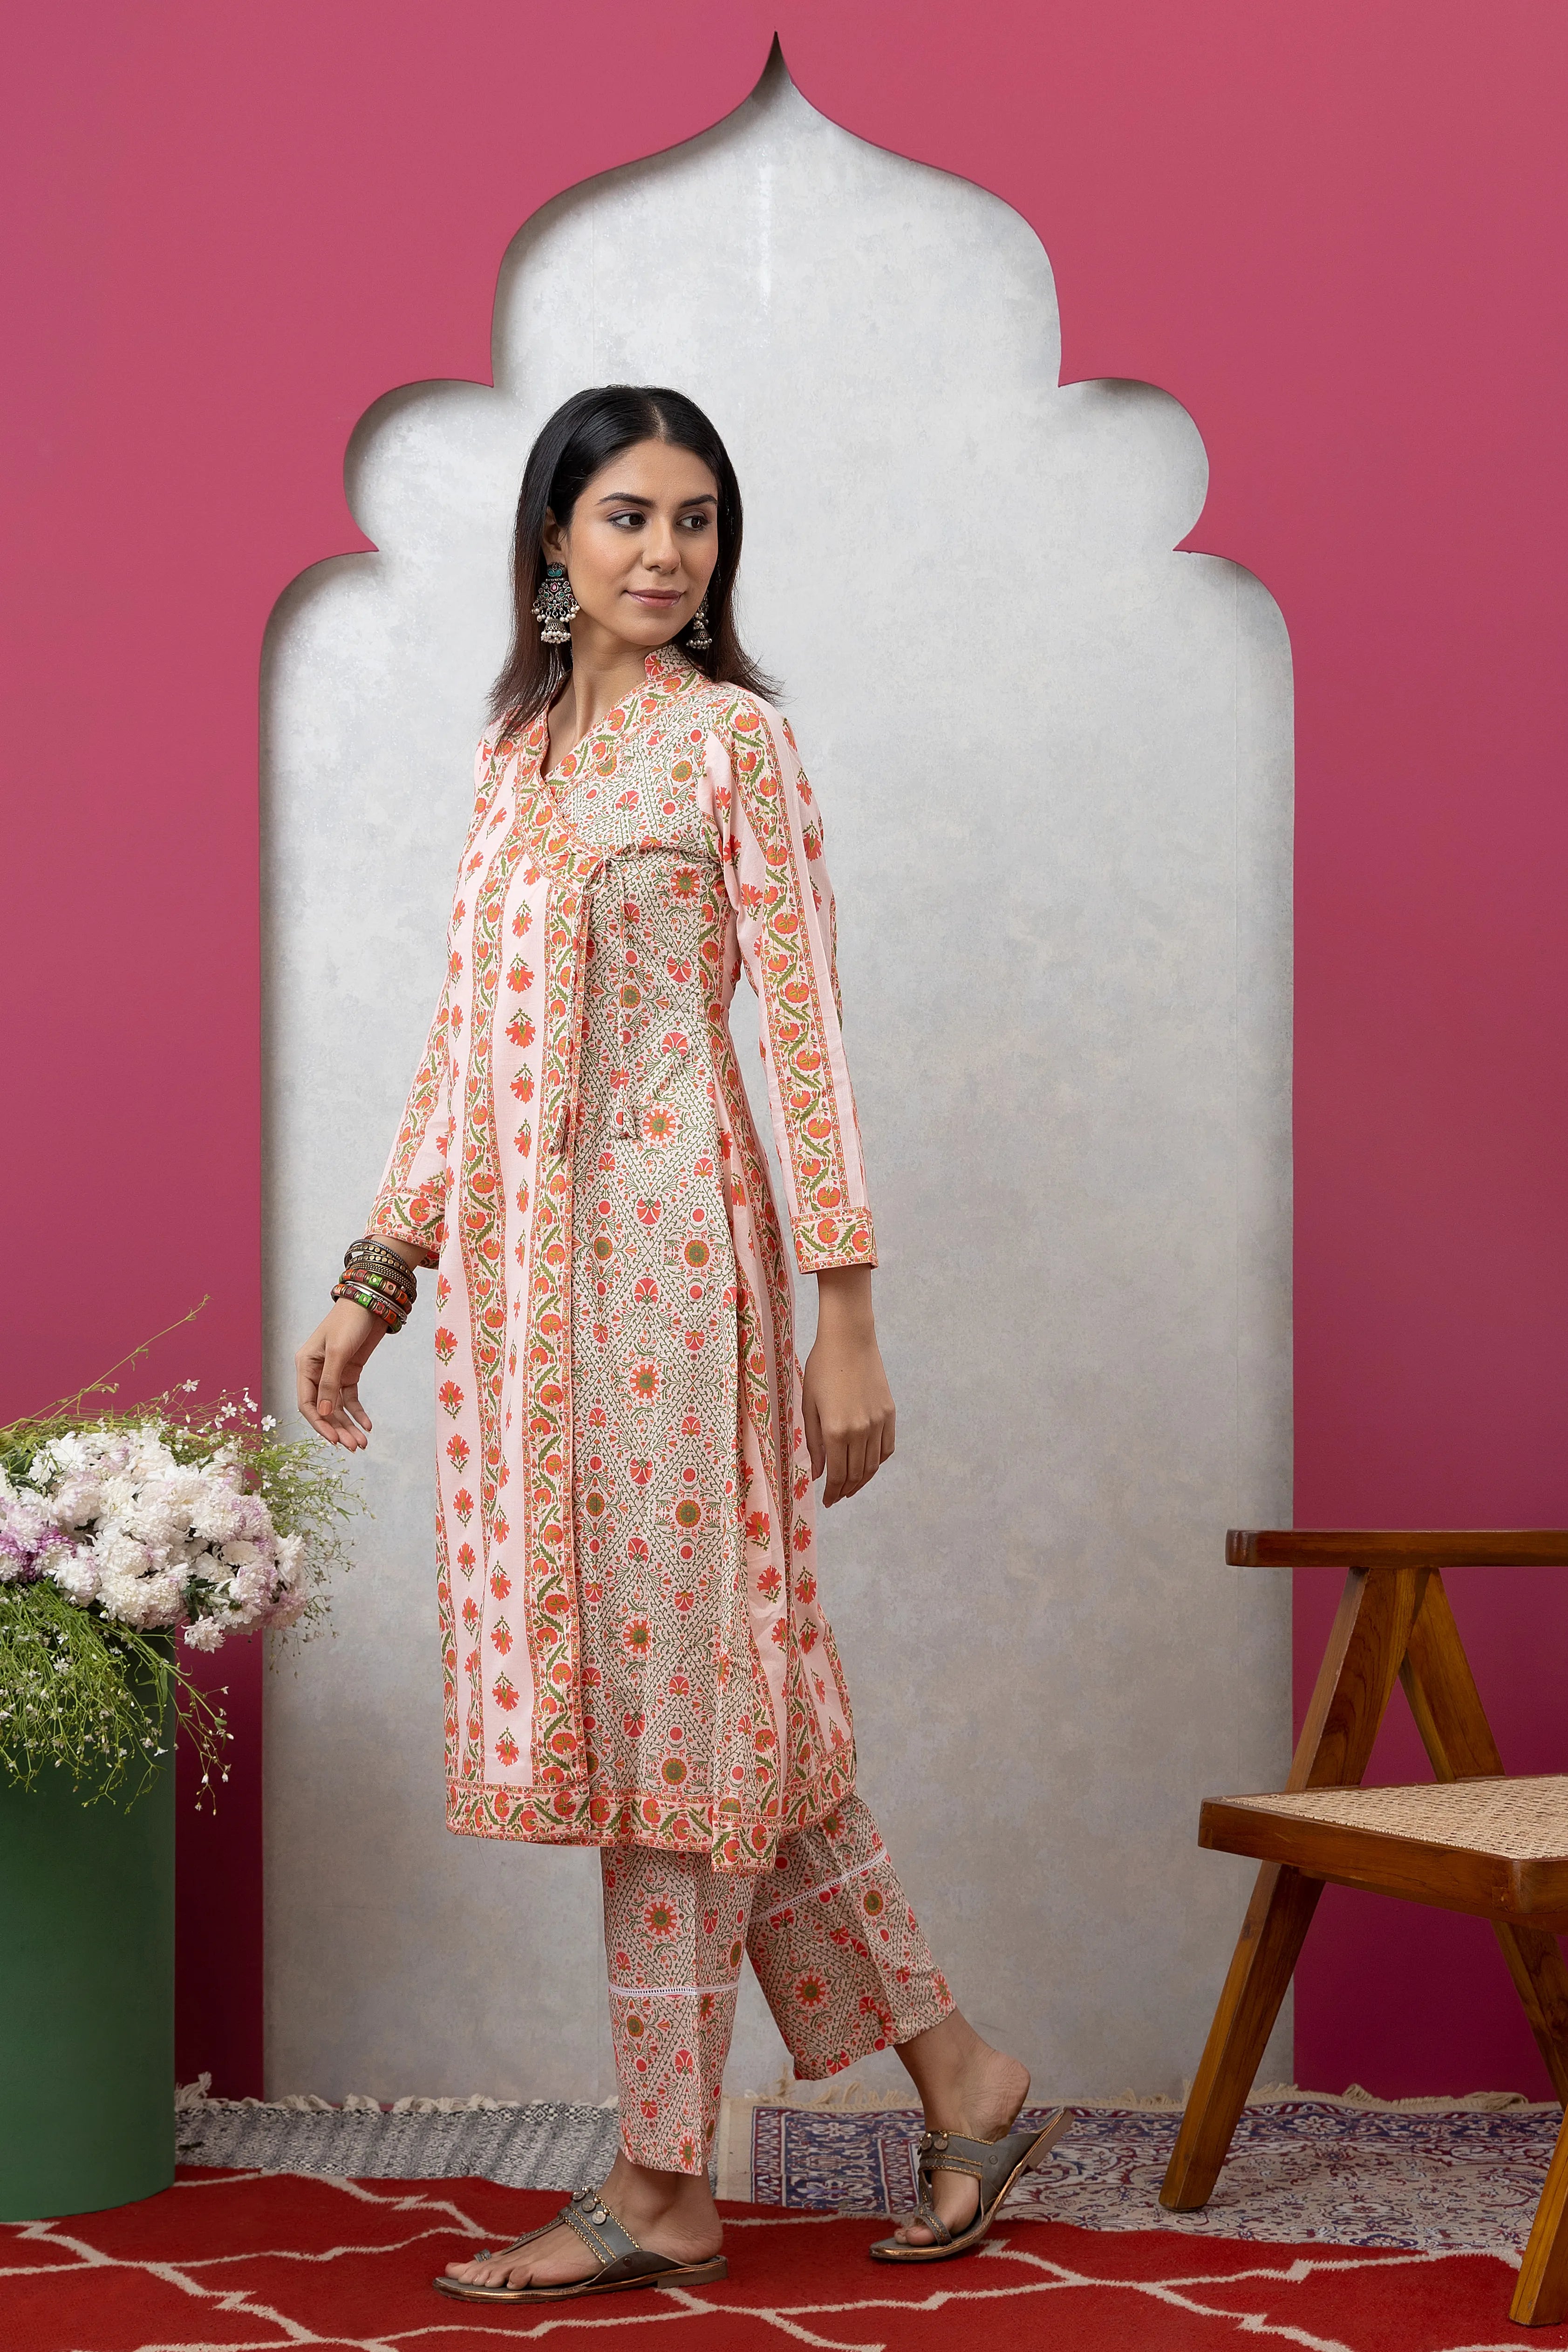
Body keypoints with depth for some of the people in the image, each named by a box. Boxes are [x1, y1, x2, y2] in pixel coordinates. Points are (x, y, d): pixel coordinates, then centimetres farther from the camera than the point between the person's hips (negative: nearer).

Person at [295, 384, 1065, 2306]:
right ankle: (957, 2077, 19)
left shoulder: (730, 736, -3)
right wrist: (373, 1277, 15)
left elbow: (802, 1032, -7)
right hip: (519, 1257, 7)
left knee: (667, 1678, -3)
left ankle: (663, 2187, 7)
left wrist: (846, 1317, -12)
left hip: (665, 1241, -7)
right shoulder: (517, 745, 16)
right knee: (694, 1694, 9)